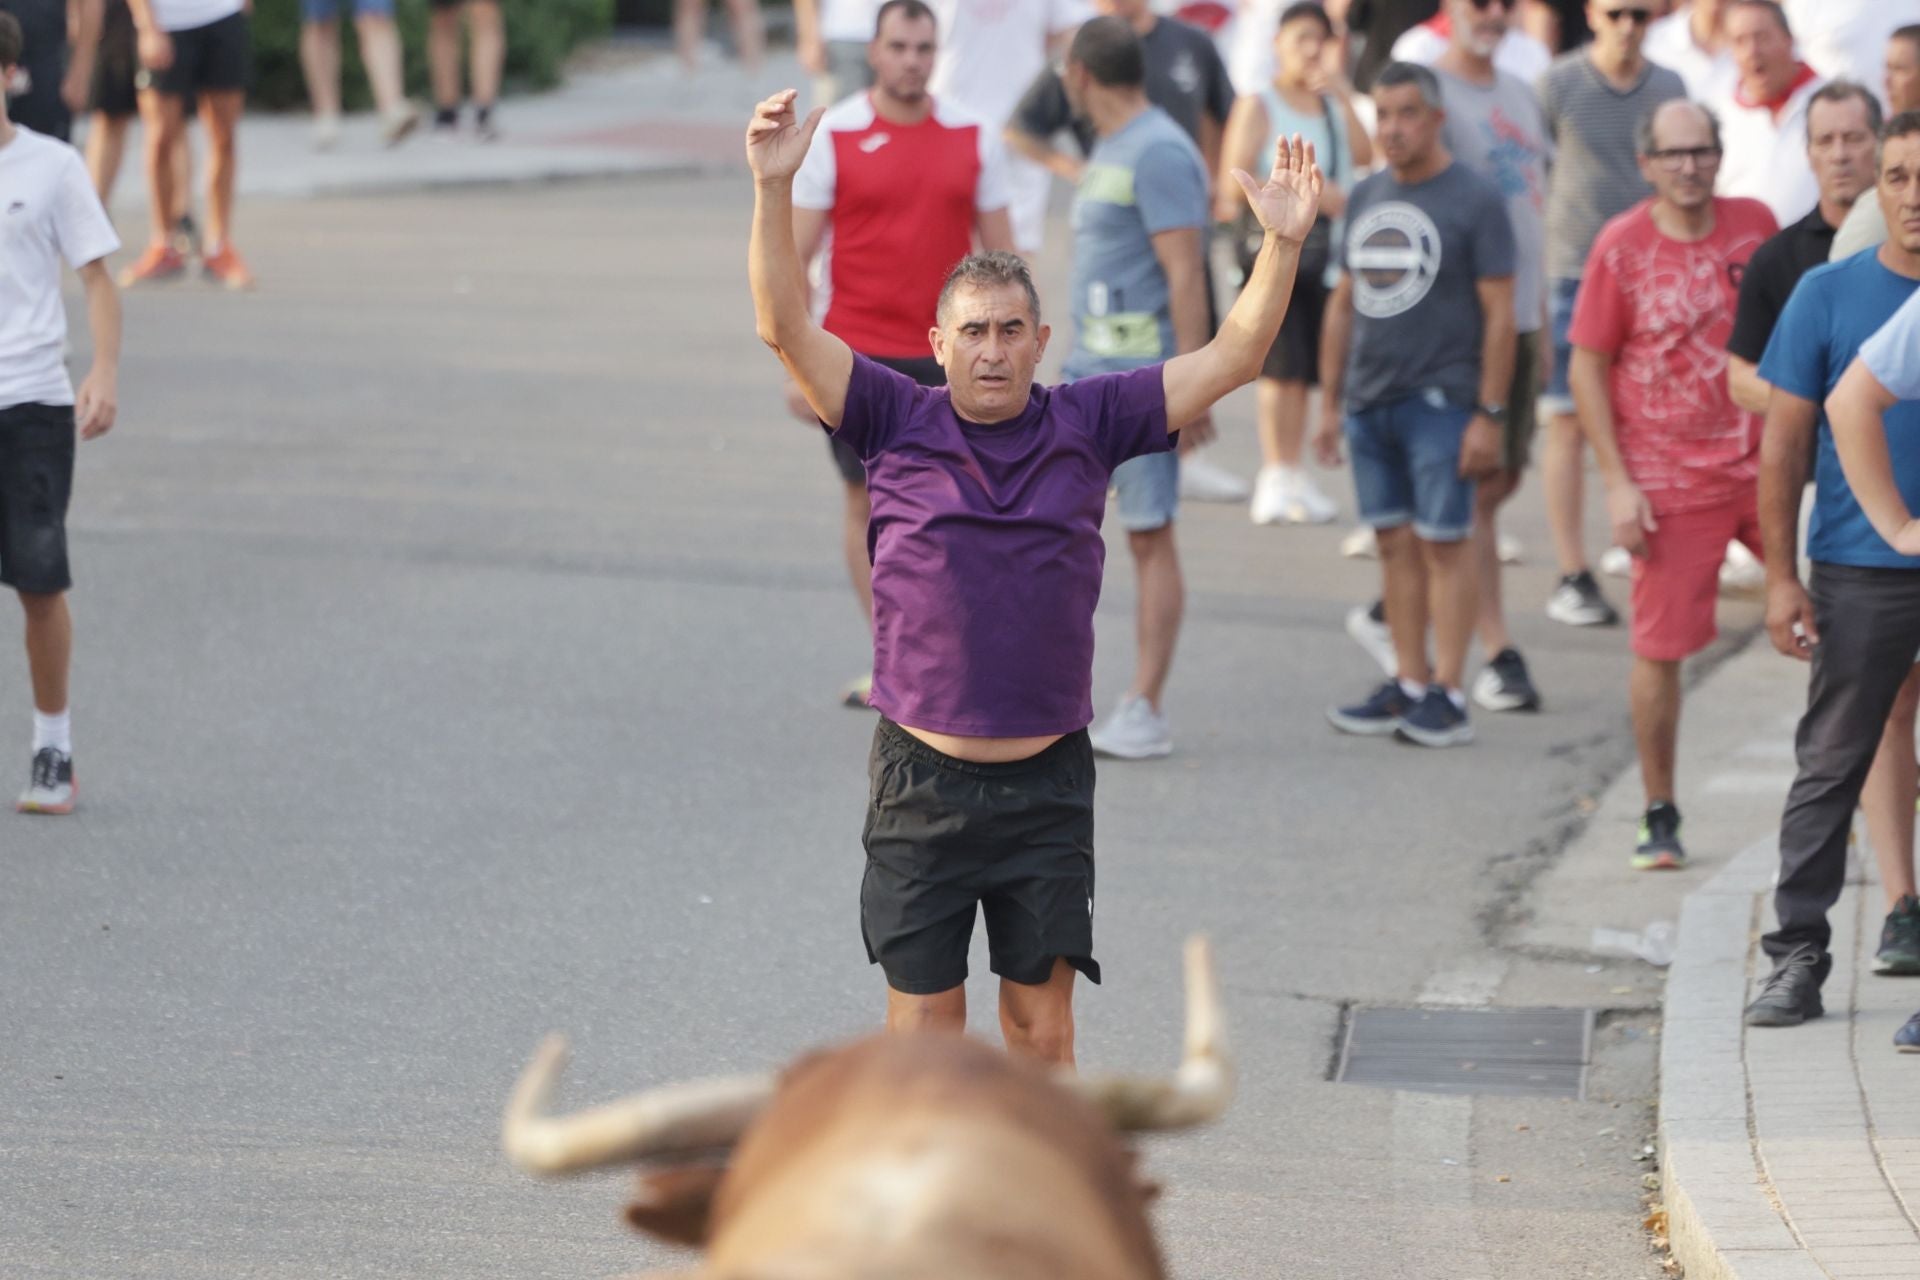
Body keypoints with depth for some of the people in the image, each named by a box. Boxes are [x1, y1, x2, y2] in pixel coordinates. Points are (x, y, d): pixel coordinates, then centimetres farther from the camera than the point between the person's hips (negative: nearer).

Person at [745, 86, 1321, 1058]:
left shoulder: (1085, 425, 3)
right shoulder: (897, 423, 0)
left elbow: (1230, 360, 2)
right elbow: (785, 329, -8)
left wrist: (1282, 244, -10)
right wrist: (773, 191, -19)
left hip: (1047, 784, 1)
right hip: (922, 781, -1)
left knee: (1043, 1031, 5)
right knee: (922, 1033, 2)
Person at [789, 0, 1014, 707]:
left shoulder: (973, 139, 6)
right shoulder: (832, 138, -1)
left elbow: (1001, 255, 12)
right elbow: (793, 259, 0)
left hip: (949, 356, 1)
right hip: (859, 355, -1)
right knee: (869, 500, 2)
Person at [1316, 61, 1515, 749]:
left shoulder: (1475, 201, -5)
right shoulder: (1366, 197, 13)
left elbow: (1499, 316, -7)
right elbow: (1343, 305, 18)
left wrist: (1489, 415, -12)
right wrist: (1329, 403, 14)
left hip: (1440, 402, -6)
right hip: (1369, 402, 6)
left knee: (1443, 543, -5)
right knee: (1395, 542, 7)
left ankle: (1448, 697, -3)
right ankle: (1409, 684, 13)